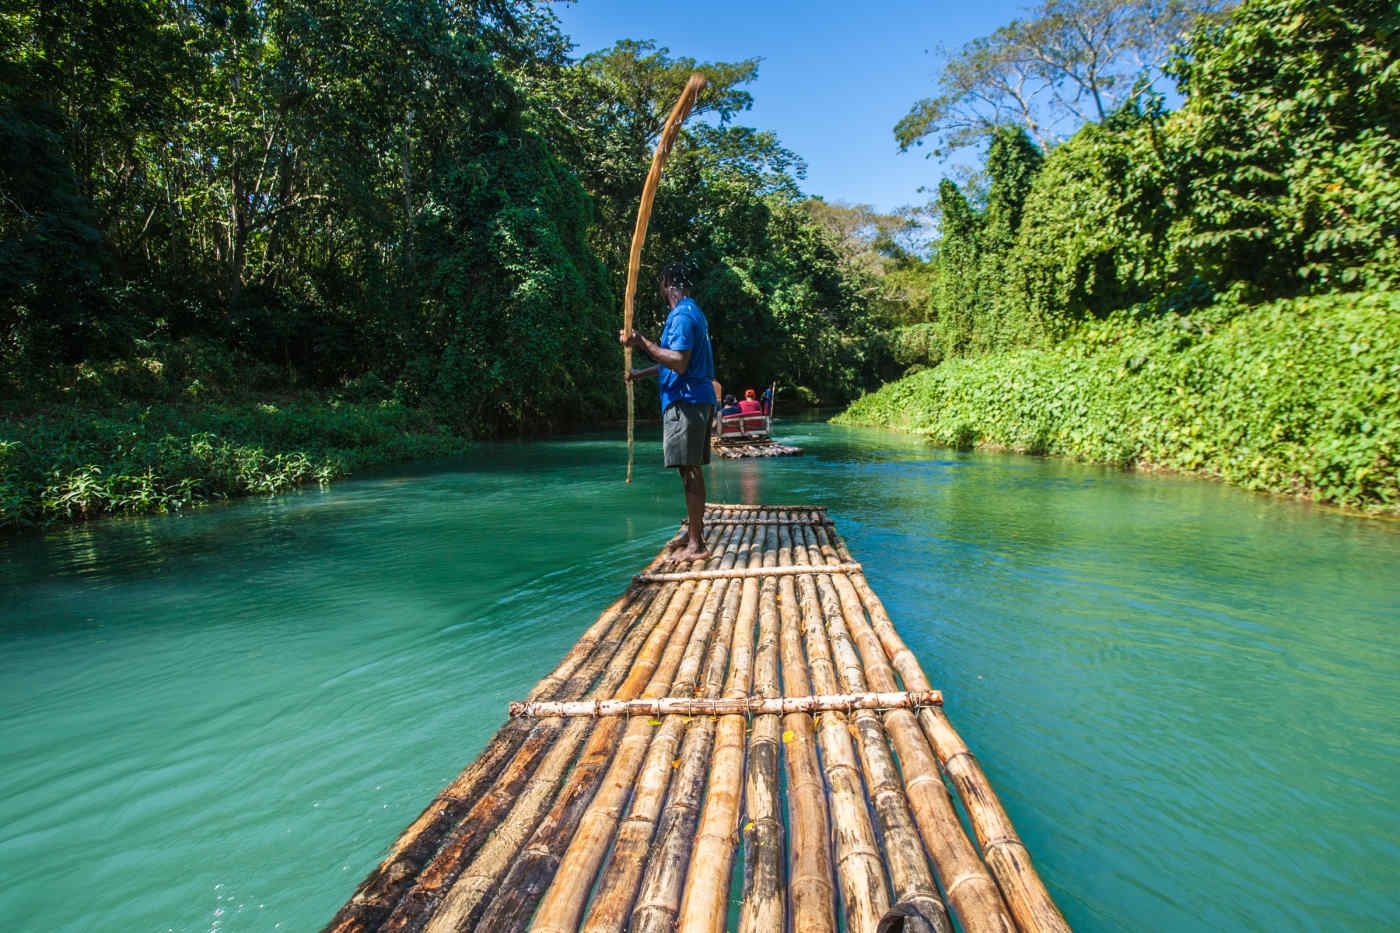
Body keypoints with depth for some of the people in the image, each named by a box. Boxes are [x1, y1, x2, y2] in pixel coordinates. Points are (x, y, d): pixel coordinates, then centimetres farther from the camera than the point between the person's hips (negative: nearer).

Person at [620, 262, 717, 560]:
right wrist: (642, 373, 33)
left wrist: (642, 343, -19)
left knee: (689, 470, -8)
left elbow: (679, 363, -23)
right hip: (698, 400, 10)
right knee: (692, 469, 16)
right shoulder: (694, 312, 21)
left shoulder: (681, 315, -13)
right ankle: (695, 531, 27)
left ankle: (696, 545, -5)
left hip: (685, 402, -10)